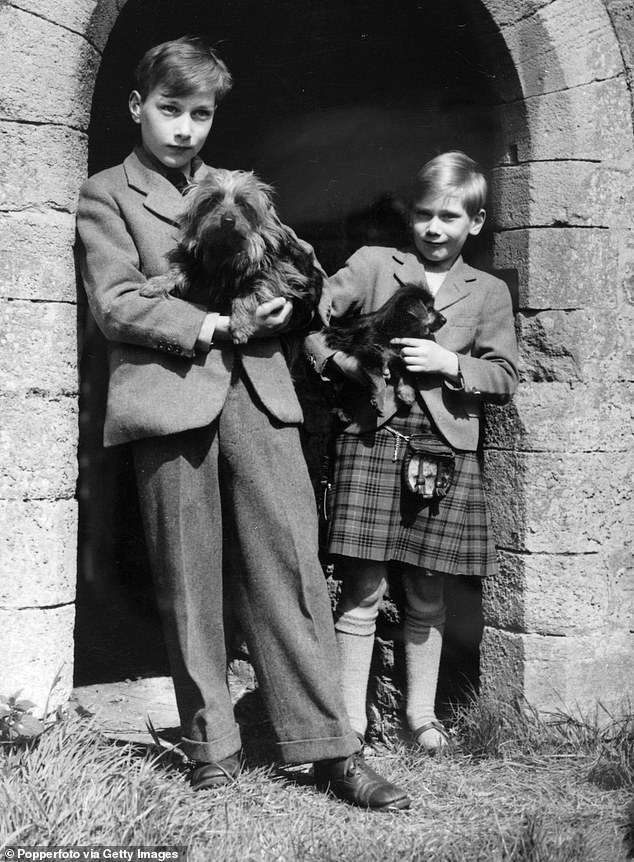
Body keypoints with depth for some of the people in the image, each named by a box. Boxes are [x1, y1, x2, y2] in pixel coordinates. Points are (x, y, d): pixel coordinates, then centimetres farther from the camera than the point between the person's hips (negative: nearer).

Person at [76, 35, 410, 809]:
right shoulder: (107, 195, 9)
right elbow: (115, 304, -4)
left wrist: (274, 304, 0)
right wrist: (209, 323, -12)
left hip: (254, 388, 3)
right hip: (171, 393, -3)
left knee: (290, 559, -4)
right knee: (188, 578, 2)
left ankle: (326, 745, 0)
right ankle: (209, 739, 15)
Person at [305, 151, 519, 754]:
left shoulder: (489, 293, 12)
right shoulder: (372, 264, 8)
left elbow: (504, 377, 7)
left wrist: (449, 362, -8)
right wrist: (336, 360, -11)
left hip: (445, 452, 2)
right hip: (371, 439, -2)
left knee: (426, 595, 10)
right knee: (363, 590, -2)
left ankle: (421, 714, 24)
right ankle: (351, 722, 8)